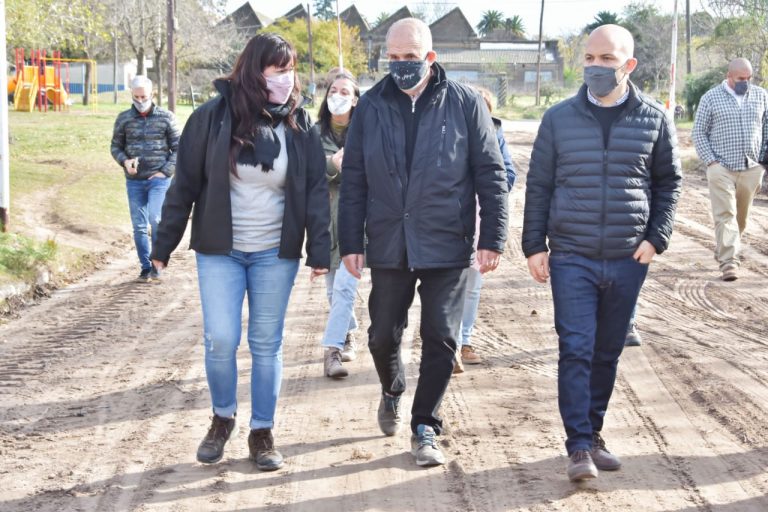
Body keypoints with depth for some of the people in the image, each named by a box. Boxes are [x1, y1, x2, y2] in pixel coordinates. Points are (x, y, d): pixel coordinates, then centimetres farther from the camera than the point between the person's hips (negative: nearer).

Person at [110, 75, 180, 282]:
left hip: (159, 179, -3)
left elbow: (177, 148, 3)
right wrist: (124, 161, -8)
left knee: (155, 219, -17)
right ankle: (145, 267, 16)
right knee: (139, 226, 5)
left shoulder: (166, 117, 0)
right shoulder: (124, 119, 5)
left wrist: (165, 172, -7)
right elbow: (116, 147, 12)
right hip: (134, 181, 3)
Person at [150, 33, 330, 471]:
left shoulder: (301, 126, -2)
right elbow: (185, 185, -3)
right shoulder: (213, 117, -8)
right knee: (220, 340, -5)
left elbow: (317, 191, -1)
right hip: (219, 250, -1)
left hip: (276, 253, 1)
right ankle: (223, 417, 21)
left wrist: (320, 251, -7)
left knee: (267, 344, 6)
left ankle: (263, 432, 18)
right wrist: (165, 245, -1)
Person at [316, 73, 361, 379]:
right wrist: (332, 165, -20)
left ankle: (332, 350, -10)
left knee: (344, 286, -12)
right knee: (333, 287, 13)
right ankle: (348, 335, 34)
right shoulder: (316, 133, 2)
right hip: (325, 217, 3)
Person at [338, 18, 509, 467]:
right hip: (388, 245, 2)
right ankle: (392, 393, 40)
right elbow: (354, 181, 5)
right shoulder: (371, 106, 3)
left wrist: (493, 238, -6)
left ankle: (425, 427, 14)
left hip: (447, 245, -2)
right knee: (383, 336, 10)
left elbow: (491, 174, -2)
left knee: (441, 339, 1)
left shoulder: (465, 104, -3)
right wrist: (351, 242, 2)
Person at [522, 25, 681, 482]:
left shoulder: (654, 119, 2)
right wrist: (534, 245, 0)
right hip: (571, 257, -1)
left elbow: (669, 182, 9)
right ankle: (580, 446, -5)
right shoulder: (560, 119, 1)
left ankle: (594, 433, 25)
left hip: (628, 259, 1)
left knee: (608, 352, 11)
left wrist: (656, 237, -1)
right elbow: (539, 186, 4)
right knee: (576, 350, -8)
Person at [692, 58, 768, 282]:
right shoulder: (711, 97, 1)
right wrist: (710, 161, -7)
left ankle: (724, 251, 28)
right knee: (725, 214, -11)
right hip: (721, 168, -3)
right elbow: (699, 132, 3)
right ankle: (729, 261, -15)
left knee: (741, 216, 10)